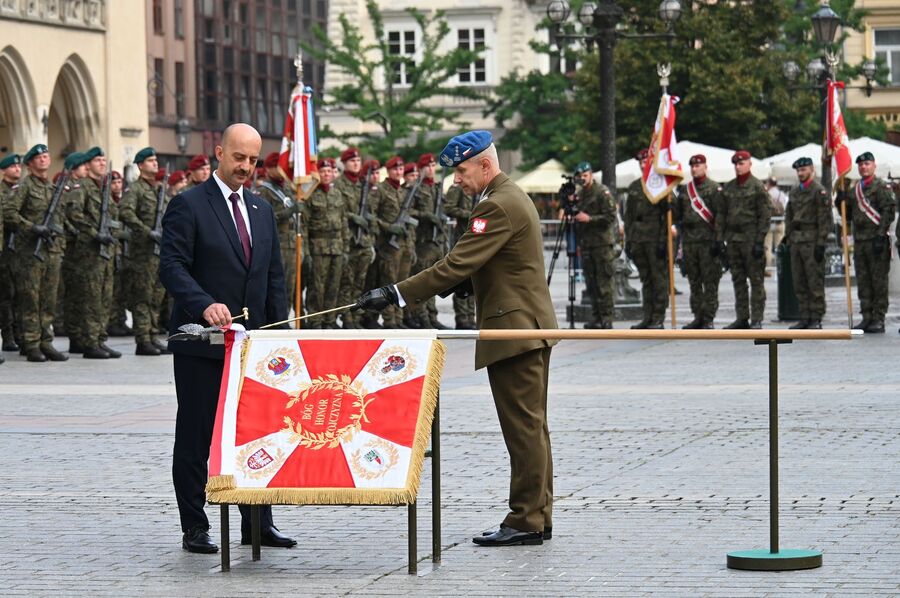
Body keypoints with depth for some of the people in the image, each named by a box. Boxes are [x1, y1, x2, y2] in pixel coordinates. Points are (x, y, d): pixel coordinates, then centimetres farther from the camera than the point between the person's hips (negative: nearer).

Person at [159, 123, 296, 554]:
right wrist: (205, 305, -30)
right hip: (201, 342, -5)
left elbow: (274, 276, 17)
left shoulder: (262, 210, 15)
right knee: (195, 437, 2)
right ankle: (194, 529, 7)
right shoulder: (189, 206, -6)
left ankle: (258, 523, 11)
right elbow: (172, 267, -15)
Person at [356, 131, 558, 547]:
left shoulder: (498, 206, -18)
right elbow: (468, 266, 24)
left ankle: (526, 521, -5)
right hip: (528, 329, 11)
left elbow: (455, 266, -23)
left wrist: (396, 294, -22)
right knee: (530, 428, 12)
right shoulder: (511, 197, 17)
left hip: (516, 330, -11)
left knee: (524, 428, -7)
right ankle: (536, 518, 16)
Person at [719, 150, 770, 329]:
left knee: (756, 281, -3)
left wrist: (760, 241, -14)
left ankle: (757, 320, -2)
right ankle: (742, 318, 15)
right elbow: (722, 215, 14)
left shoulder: (757, 187, -5)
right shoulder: (728, 188, 12)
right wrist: (719, 239, 7)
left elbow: (764, 216, -8)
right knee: (738, 280, 9)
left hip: (751, 240, -6)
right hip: (733, 240, 6)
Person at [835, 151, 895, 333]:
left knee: (879, 281, -4)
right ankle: (867, 318, 12)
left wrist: (880, 236, -17)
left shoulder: (882, 187, -3)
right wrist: (841, 203, 3)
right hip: (859, 241, 7)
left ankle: (878, 319, -3)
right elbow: (848, 216, 22)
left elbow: (888, 212, -10)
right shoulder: (854, 190, 17)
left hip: (877, 241, -7)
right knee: (863, 282, 8)